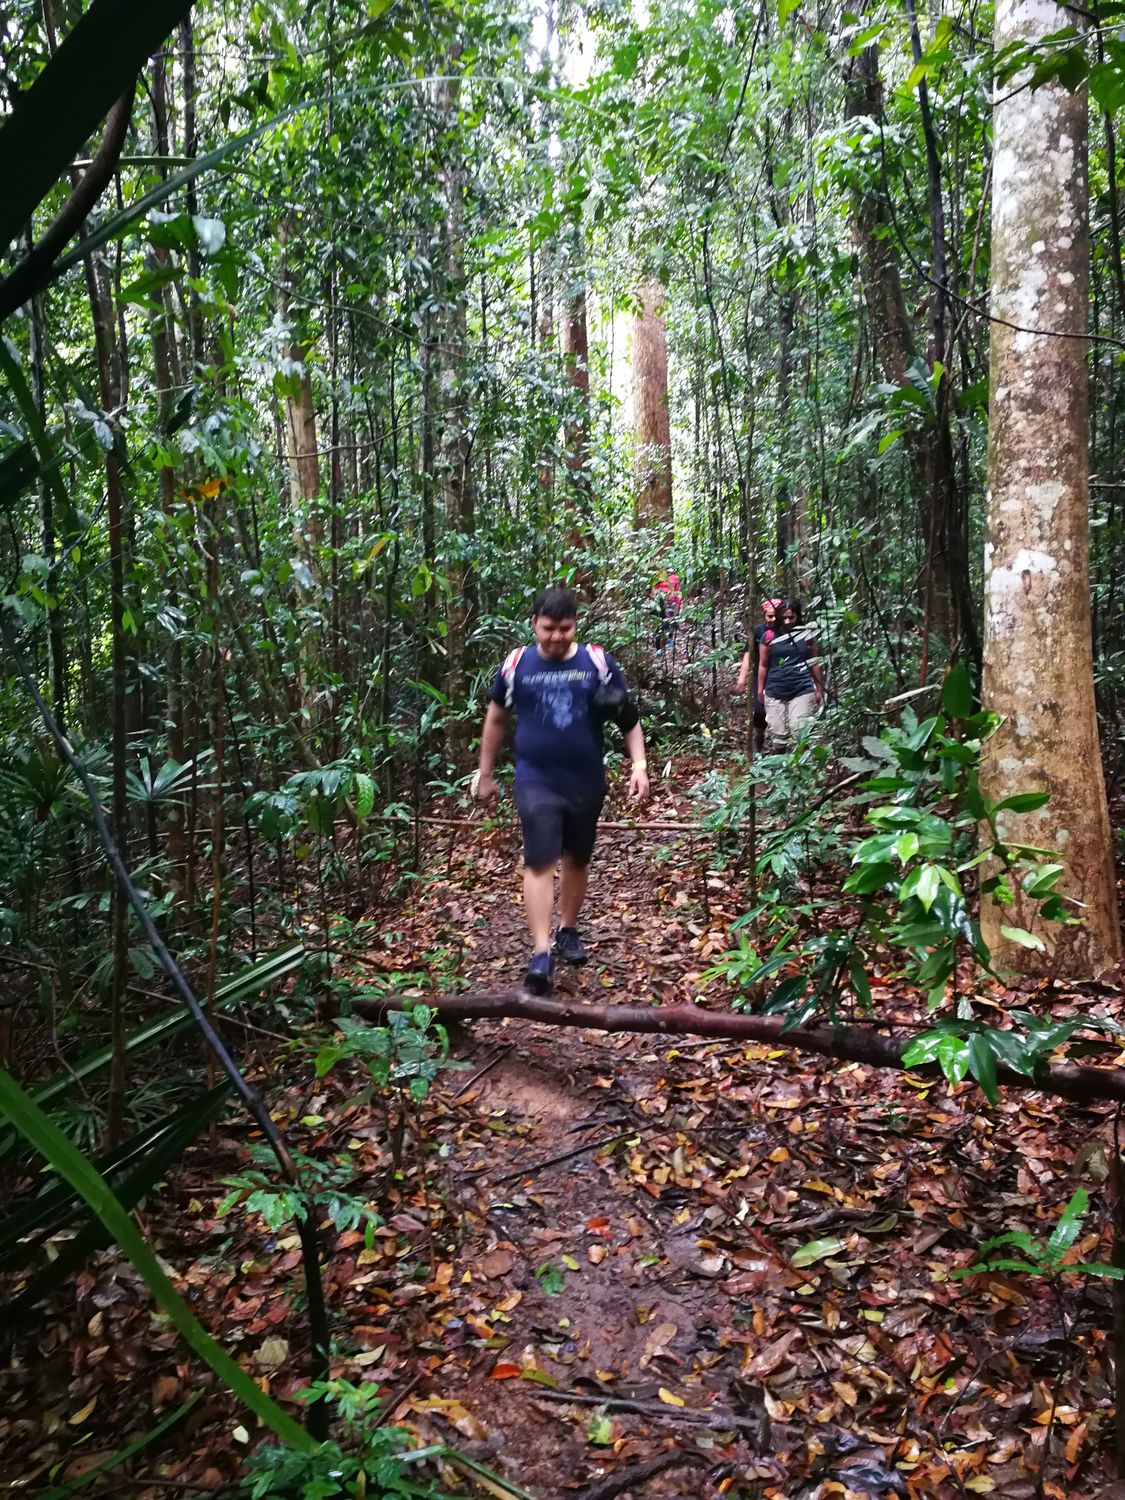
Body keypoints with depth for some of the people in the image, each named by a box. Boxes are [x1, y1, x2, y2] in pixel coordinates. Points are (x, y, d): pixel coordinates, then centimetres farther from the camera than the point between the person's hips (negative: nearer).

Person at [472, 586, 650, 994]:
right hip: (536, 783, -2)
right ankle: (541, 953, -9)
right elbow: (495, 720, 10)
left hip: (586, 783, 2)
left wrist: (639, 765, -9)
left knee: (577, 860, 16)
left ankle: (567, 931, 37)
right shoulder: (516, 664, -4)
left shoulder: (597, 662, -5)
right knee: (539, 864, -10)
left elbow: (628, 719, 2)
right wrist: (485, 774, 13)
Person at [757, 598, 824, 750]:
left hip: (802, 691, -1)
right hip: (775, 693, 1)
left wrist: (819, 688, 11)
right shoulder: (769, 636, 1)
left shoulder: (806, 635, 1)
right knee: (777, 732, 7)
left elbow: (814, 663, 10)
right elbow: (763, 665, 8)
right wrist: (760, 690, 10)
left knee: (800, 732, -8)